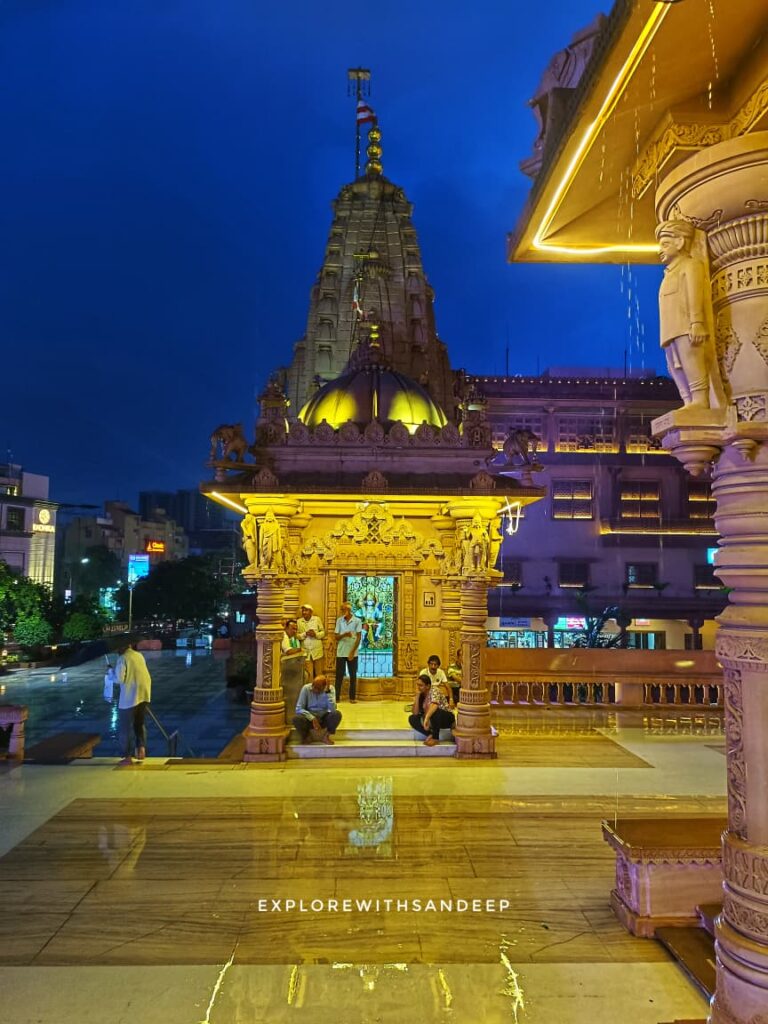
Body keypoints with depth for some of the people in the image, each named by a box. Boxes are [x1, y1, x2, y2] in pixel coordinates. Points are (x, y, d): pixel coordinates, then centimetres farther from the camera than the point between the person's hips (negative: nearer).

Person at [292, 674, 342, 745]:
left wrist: (328, 692, -31)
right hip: (309, 718, -1)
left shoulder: (330, 689, -13)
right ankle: (305, 736, 0)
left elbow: (332, 709, -25)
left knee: (337, 714, -30)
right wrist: (312, 718, -29)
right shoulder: (306, 688, -15)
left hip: (324, 718, 1)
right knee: (296, 718, -32)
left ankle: (326, 736, -3)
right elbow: (299, 709, -18)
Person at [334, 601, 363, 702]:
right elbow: (336, 637, 0)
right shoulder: (339, 620, 1)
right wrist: (345, 634, -21)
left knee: (353, 675, 6)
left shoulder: (357, 621, -5)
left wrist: (352, 652, -12)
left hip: (352, 653, -1)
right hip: (341, 652, 1)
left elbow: (358, 637, -7)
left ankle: (352, 697, 15)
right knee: (339, 675, 4)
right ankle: (336, 696, 11)